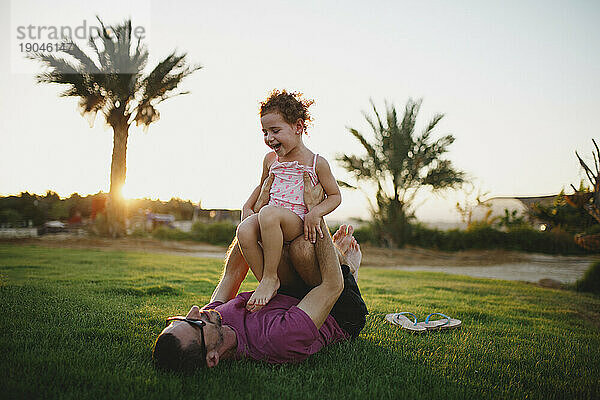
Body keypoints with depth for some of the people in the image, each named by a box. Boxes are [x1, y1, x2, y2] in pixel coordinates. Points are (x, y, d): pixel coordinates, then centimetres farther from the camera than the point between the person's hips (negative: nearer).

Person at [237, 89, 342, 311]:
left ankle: (270, 277, -24)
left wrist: (315, 212, -13)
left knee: (269, 213, -38)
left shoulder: (316, 162, 0)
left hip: (297, 220, -5)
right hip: (271, 220, 5)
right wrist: (247, 206, 15)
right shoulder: (270, 160, 15)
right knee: (244, 231, -30)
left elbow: (335, 196, 6)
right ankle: (267, 282, -12)